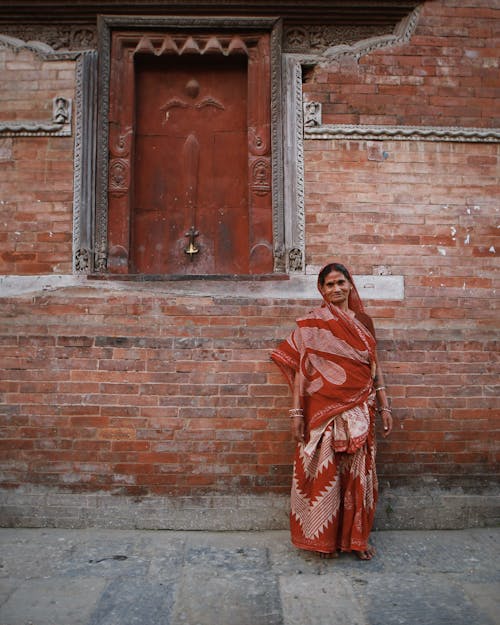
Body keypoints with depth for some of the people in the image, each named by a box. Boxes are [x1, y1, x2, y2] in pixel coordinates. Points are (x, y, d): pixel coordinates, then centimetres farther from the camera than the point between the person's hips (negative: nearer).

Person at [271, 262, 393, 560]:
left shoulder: (363, 321, 10)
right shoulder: (312, 323, -3)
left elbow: (375, 366, 12)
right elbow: (300, 367, -6)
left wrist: (384, 406, 7)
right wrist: (297, 412, -11)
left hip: (359, 411, 4)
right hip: (324, 410, -3)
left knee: (358, 473, 11)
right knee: (324, 472, 5)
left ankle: (357, 536, 28)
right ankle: (325, 538, 23)